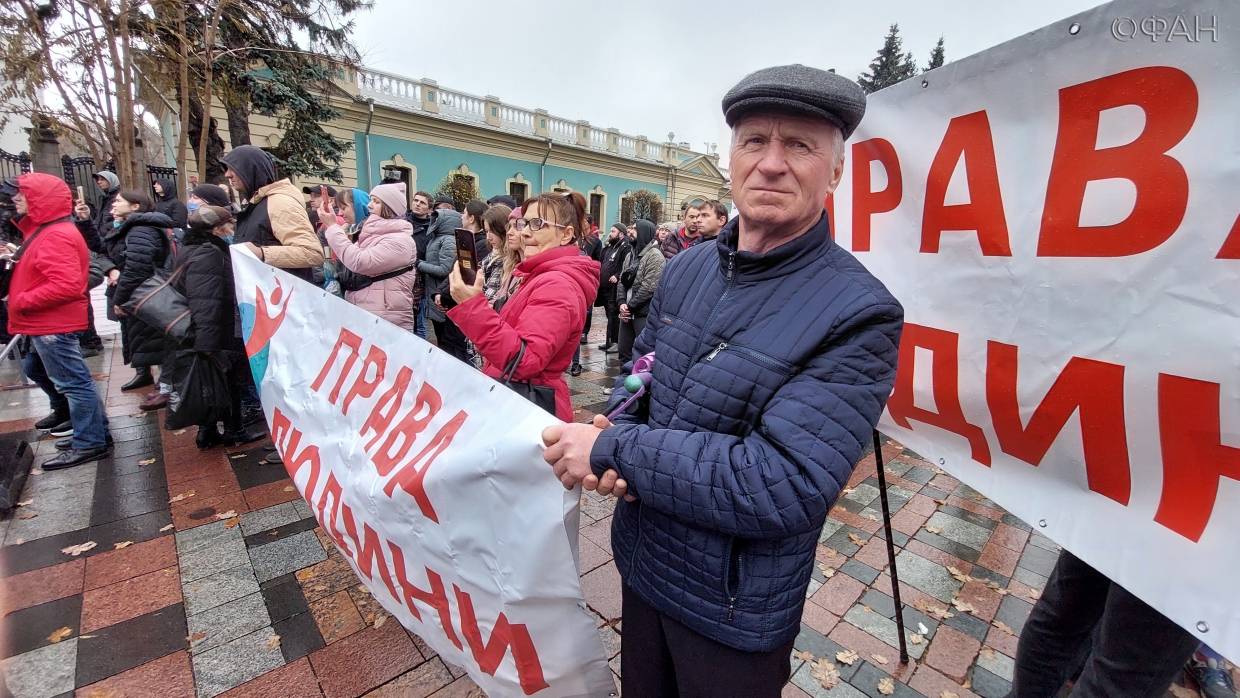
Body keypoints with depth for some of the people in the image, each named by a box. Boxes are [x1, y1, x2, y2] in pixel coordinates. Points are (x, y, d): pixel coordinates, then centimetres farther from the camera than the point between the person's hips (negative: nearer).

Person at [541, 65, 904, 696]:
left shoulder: (860, 313, -23)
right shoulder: (686, 267, -3)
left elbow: (785, 485, -31)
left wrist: (613, 451, -27)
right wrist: (615, 429, -16)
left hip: (735, 608, -5)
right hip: (639, 560, 5)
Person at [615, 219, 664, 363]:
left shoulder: (654, 255, -10)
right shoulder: (631, 255, 16)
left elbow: (649, 287, -18)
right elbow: (622, 281, 13)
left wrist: (630, 306, -13)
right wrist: (621, 303, -4)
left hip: (644, 314, -8)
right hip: (627, 313, 8)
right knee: (623, 351, 15)